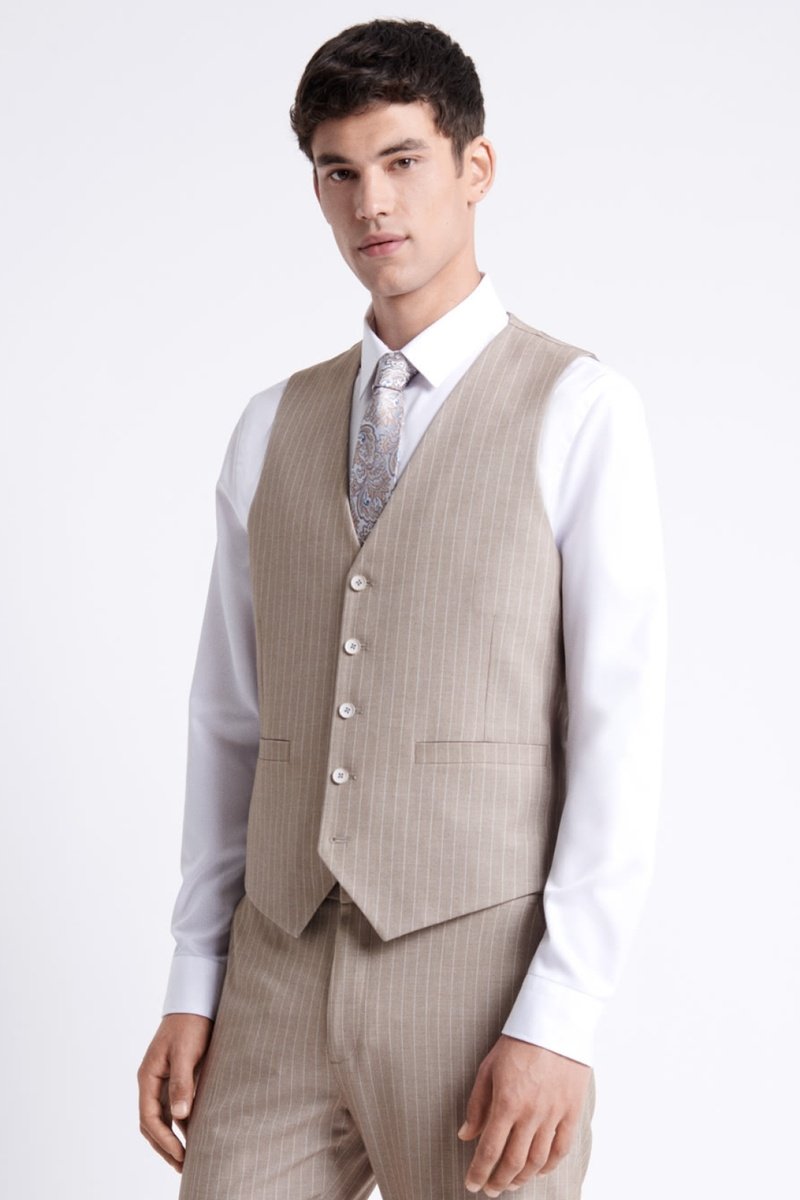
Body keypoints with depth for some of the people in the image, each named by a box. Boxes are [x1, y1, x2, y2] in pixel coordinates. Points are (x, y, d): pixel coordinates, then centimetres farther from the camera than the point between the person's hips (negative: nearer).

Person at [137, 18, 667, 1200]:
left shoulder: (581, 412, -3)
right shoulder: (272, 430, 12)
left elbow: (621, 729, -8)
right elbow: (232, 724, 14)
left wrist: (558, 1023, -14)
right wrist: (192, 987, 9)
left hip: (482, 980, -4)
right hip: (282, 979, 4)